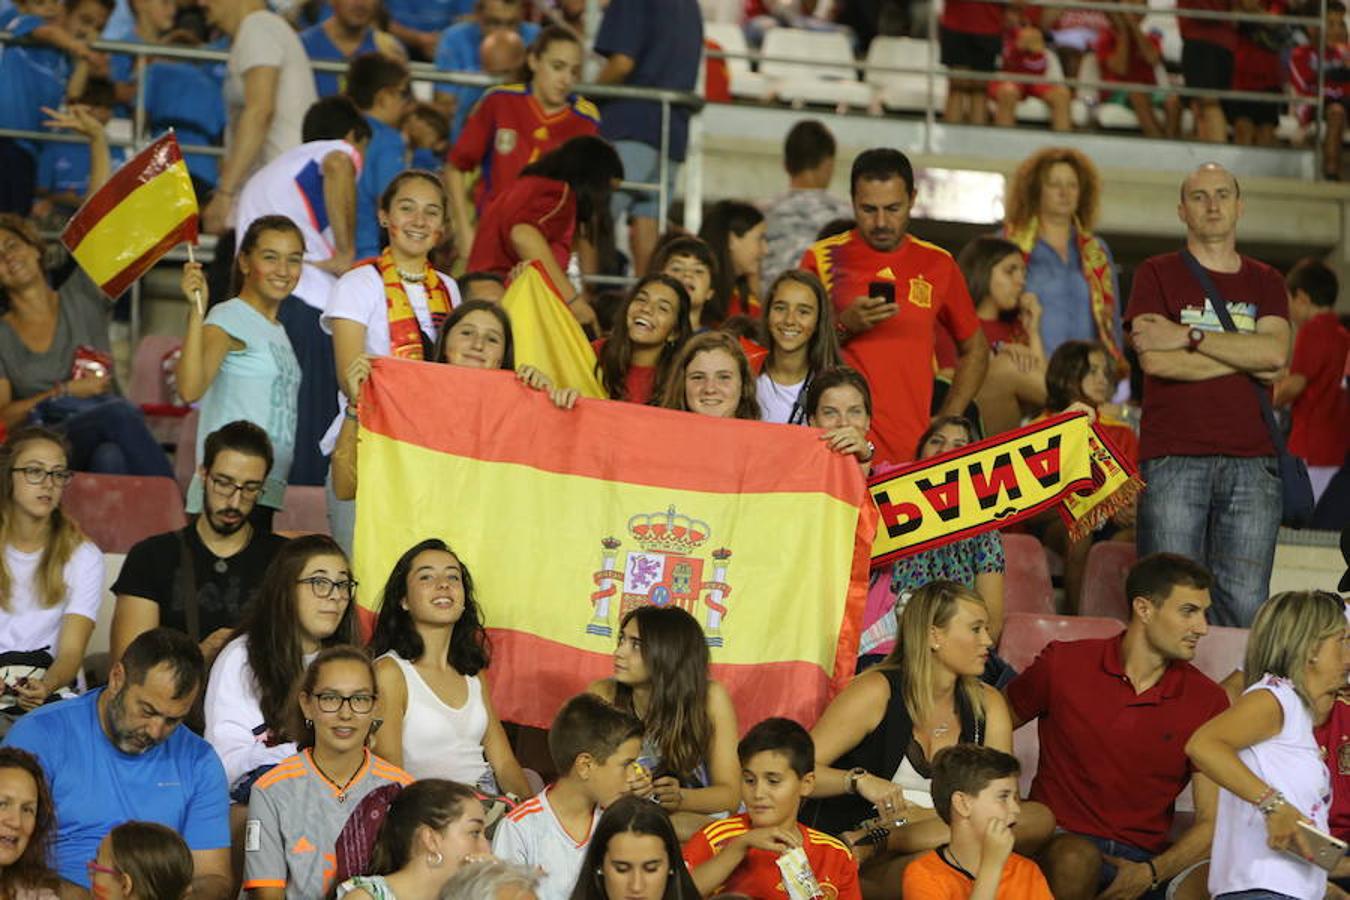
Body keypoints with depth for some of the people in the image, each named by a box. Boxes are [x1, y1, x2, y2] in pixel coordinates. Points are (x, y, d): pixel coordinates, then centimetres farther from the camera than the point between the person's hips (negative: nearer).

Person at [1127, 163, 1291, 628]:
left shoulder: (1265, 282, 17)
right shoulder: (1157, 275, 9)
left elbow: (1275, 353, -2)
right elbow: (1155, 360, -7)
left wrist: (1189, 336, -6)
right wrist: (1245, 359, -1)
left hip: (1251, 462, 3)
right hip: (1174, 460, -2)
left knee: (1245, 603, -4)